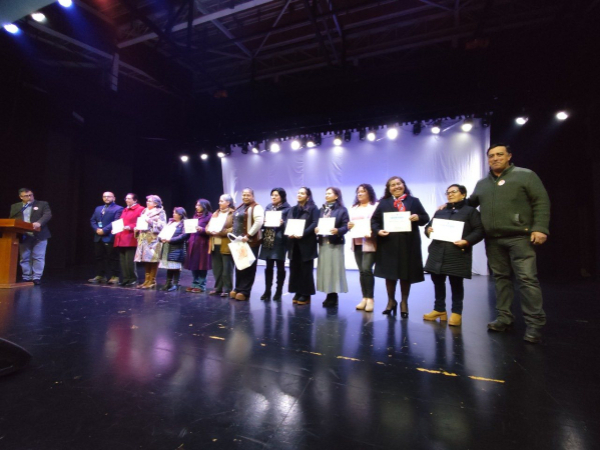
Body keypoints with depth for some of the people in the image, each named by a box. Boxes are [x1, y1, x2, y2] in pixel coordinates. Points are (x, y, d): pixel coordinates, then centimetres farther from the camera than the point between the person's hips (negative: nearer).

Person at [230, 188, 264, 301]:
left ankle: (244, 291, 3)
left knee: (248, 266, -3)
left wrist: (248, 236, -23)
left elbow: (259, 222, -22)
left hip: (250, 241, -9)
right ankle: (238, 288, 23)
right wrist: (234, 235, 12)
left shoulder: (256, 207, -8)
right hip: (238, 241, 9)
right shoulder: (239, 207, 19)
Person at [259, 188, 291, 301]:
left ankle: (278, 292, 13)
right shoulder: (268, 207, 16)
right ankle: (267, 291, 16)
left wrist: (282, 223, -25)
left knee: (280, 266, 3)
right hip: (268, 240, 5)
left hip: (279, 240, -5)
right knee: (269, 266, 8)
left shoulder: (287, 209, -1)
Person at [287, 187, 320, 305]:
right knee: (294, 268, 6)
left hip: (307, 243, -5)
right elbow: (287, 223, 11)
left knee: (306, 269, -1)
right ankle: (297, 293, 16)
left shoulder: (313, 209, 1)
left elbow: (315, 224, -11)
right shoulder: (293, 209, 19)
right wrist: (289, 233, -10)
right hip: (294, 243, 6)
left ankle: (306, 295, 7)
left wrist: (303, 234, -22)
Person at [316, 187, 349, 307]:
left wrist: (337, 231, -25)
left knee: (334, 268, -4)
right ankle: (329, 295, 15)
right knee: (324, 268, 6)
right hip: (323, 242, 6)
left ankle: (334, 296, 5)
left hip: (335, 243, -5)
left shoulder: (342, 210, -1)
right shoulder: (322, 210, 16)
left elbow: (345, 226, -8)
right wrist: (315, 229, -8)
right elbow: (317, 224, 13)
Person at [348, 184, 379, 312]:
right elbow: (350, 223, 22)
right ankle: (364, 298, 13)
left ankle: (370, 298, 0)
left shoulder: (376, 206, 1)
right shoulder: (353, 208, 22)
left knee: (366, 269, -12)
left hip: (370, 242, -5)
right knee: (361, 271, 5)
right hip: (357, 243, 6)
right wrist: (349, 226, -1)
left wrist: (371, 233, -22)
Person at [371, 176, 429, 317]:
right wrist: (378, 231, -14)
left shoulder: (413, 201, 8)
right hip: (388, 243, 0)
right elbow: (374, 220, 4)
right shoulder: (383, 203, 7)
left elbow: (426, 217, 8)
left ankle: (404, 303, 24)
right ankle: (391, 301, 24)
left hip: (409, 244, 0)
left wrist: (418, 217, -14)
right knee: (389, 273, 7)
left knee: (406, 274, 7)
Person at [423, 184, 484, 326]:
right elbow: (429, 225, 19)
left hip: (457, 254, -4)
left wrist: (467, 241, -18)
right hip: (437, 253, 5)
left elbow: (479, 231, -3)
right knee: (437, 281, 9)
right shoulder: (440, 211, 22)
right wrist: (428, 230, -5)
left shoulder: (471, 211, 6)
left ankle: (456, 312, 17)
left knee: (456, 283, 3)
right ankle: (439, 309, 23)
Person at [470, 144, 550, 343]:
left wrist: (540, 228, -13)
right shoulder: (482, 183, 18)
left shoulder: (525, 175, 4)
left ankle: (534, 323, 1)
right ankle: (504, 317, 17)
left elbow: (541, 202, -2)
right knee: (501, 277, 9)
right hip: (493, 240, 5)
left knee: (527, 278, -8)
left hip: (519, 237, -4)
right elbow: (470, 203, 24)